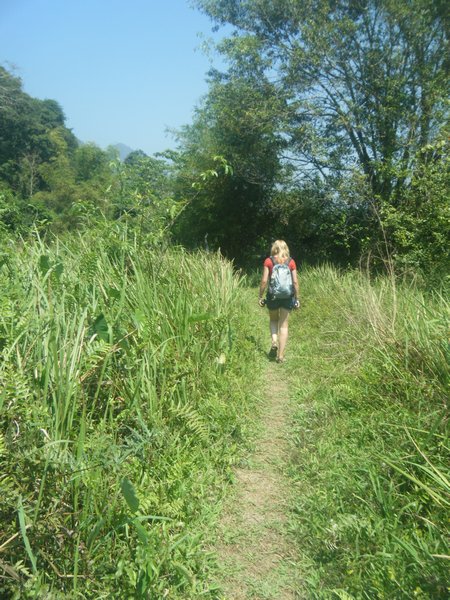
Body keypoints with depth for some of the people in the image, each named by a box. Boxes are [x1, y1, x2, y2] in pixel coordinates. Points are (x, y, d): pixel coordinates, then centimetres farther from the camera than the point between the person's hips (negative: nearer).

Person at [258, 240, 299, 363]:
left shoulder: (268, 261, -2)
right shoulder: (291, 262, 2)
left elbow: (264, 280, -6)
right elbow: (295, 281, 0)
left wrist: (260, 296, 3)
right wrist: (297, 298, 8)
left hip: (273, 295, -1)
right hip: (287, 296, 1)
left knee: (273, 320, 23)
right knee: (284, 325, 8)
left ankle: (274, 341, 0)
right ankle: (281, 355, 8)